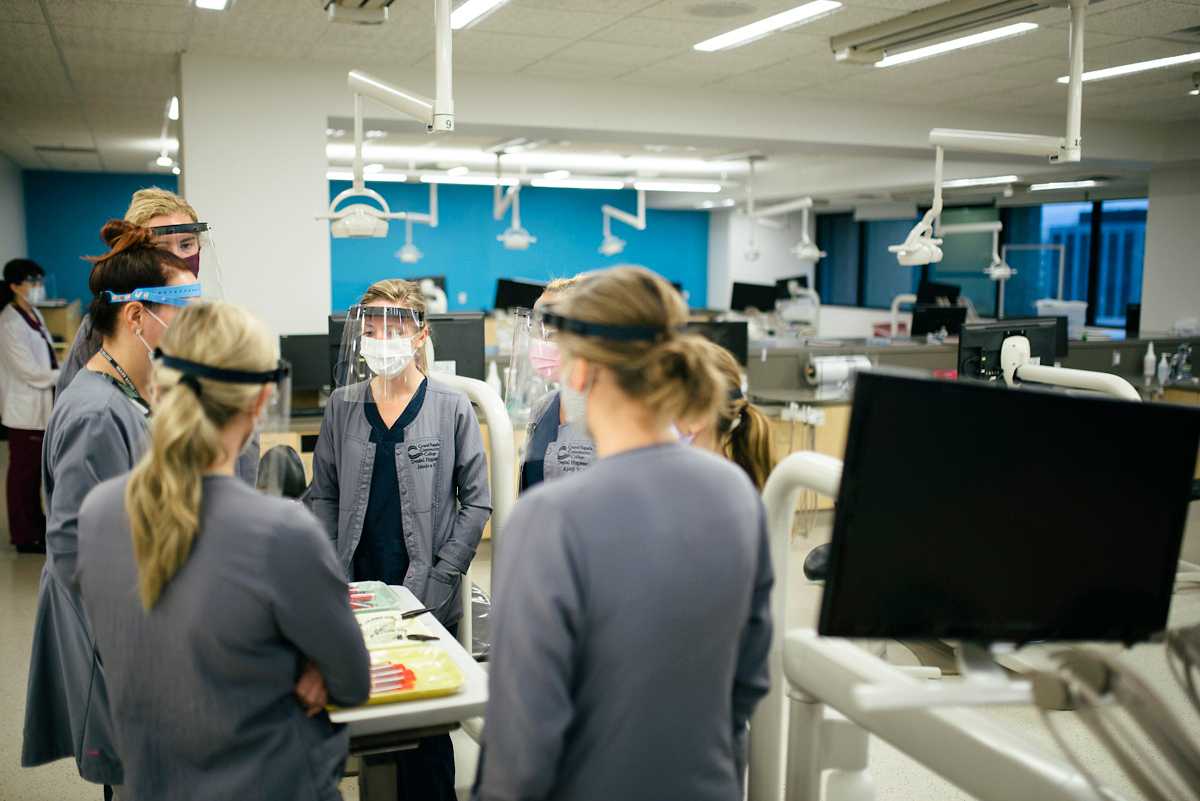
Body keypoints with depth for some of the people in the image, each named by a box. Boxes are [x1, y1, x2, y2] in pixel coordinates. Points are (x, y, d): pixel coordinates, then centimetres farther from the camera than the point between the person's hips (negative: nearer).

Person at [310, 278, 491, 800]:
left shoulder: (452, 408, -2)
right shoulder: (341, 406, 7)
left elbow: (476, 503, 0)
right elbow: (324, 496, 11)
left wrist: (439, 577, -8)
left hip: (427, 599, -3)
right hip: (356, 596, 3)